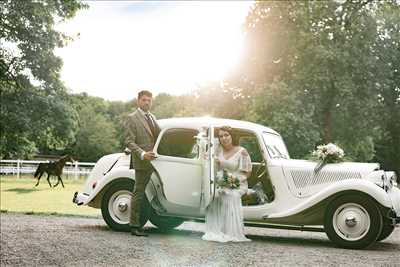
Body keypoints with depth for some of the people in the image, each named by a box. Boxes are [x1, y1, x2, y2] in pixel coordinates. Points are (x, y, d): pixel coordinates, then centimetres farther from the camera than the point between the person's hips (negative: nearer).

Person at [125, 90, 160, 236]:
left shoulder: (152, 117, 18)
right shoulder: (132, 118, -4)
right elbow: (129, 142, -11)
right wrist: (142, 154, -23)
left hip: (155, 161, 7)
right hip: (142, 162, -7)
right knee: (139, 193, -3)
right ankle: (134, 226, 2)